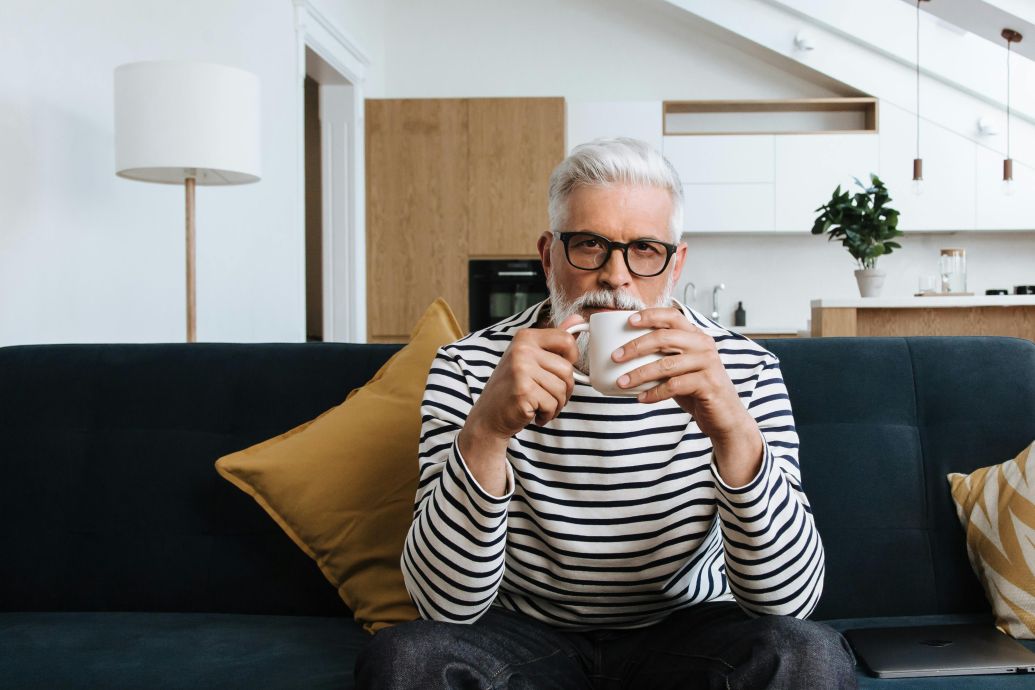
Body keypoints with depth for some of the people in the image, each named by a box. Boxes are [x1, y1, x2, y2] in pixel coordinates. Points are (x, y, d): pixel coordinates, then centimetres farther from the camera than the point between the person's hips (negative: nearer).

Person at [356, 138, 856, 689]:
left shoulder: (742, 369, -11)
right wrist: (485, 430, -36)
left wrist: (732, 428, -36)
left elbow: (790, 601, -19)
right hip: (526, 636, -1)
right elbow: (448, 607, -19)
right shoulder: (468, 368, -13)